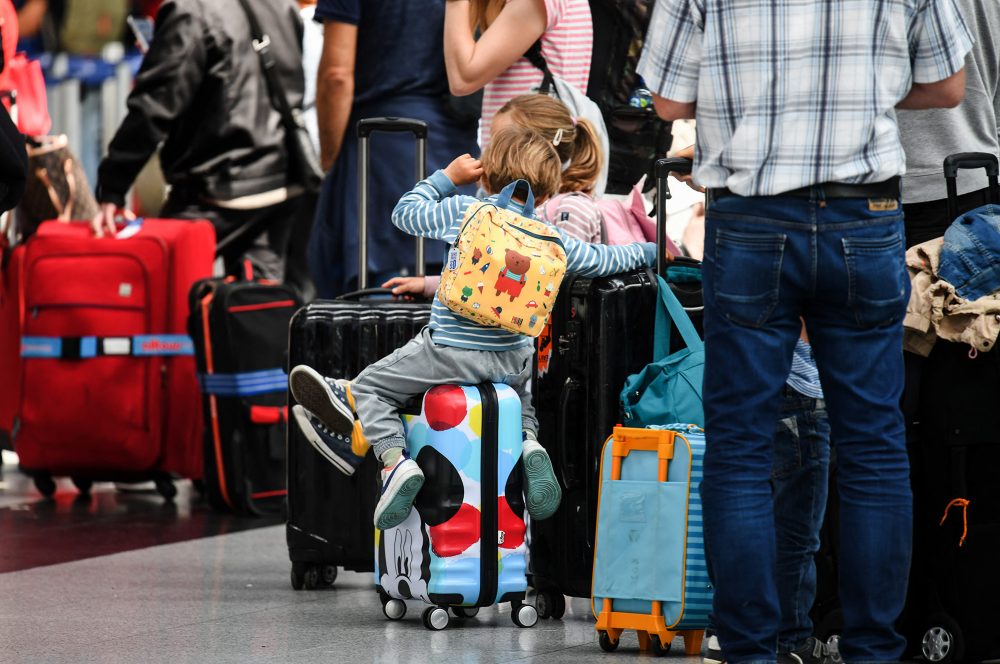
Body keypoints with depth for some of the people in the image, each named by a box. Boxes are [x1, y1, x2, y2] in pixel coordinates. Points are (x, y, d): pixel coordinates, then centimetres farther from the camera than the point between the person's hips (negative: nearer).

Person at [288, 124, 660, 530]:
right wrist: (644, 252, 29)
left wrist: (446, 177, 17)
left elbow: (405, 213, 7)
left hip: (451, 352, -4)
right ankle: (529, 441, 9)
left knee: (369, 386, 9)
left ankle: (395, 460, -12)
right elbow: (600, 260, 11)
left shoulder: (461, 212, -6)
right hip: (513, 358, 4)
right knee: (521, 383, 38)